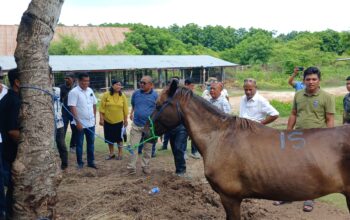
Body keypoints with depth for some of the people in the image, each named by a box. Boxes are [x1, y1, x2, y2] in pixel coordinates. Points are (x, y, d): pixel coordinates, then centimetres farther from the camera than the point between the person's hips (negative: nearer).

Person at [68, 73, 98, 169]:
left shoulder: (90, 91, 7)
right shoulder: (74, 92, -13)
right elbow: (72, 108, -17)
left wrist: (94, 117, 10)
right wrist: (78, 122, -20)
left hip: (90, 122, 6)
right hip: (80, 123, -5)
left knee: (91, 143, 11)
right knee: (79, 144, 6)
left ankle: (91, 162, 22)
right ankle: (80, 163, 17)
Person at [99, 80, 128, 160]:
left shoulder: (123, 96, -3)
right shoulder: (106, 95, -7)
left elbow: (125, 109, 1)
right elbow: (102, 108, -5)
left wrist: (125, 120, 3)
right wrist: (101, 118, -8)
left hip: (119, 121, 0)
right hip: (107, 121, 0)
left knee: (119, 137, 7)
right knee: (109, 138, 10)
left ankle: (120, 153, 21)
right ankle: (111, 153, 25)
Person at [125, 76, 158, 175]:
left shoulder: (155, 95, -6)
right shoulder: (136, 93, 1)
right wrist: (131, 113, 3)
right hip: (136, 125, 1)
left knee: (148, 148, 11)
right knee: (133, 147, 1)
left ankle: (145, 166, 25)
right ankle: (131, 168, 7)